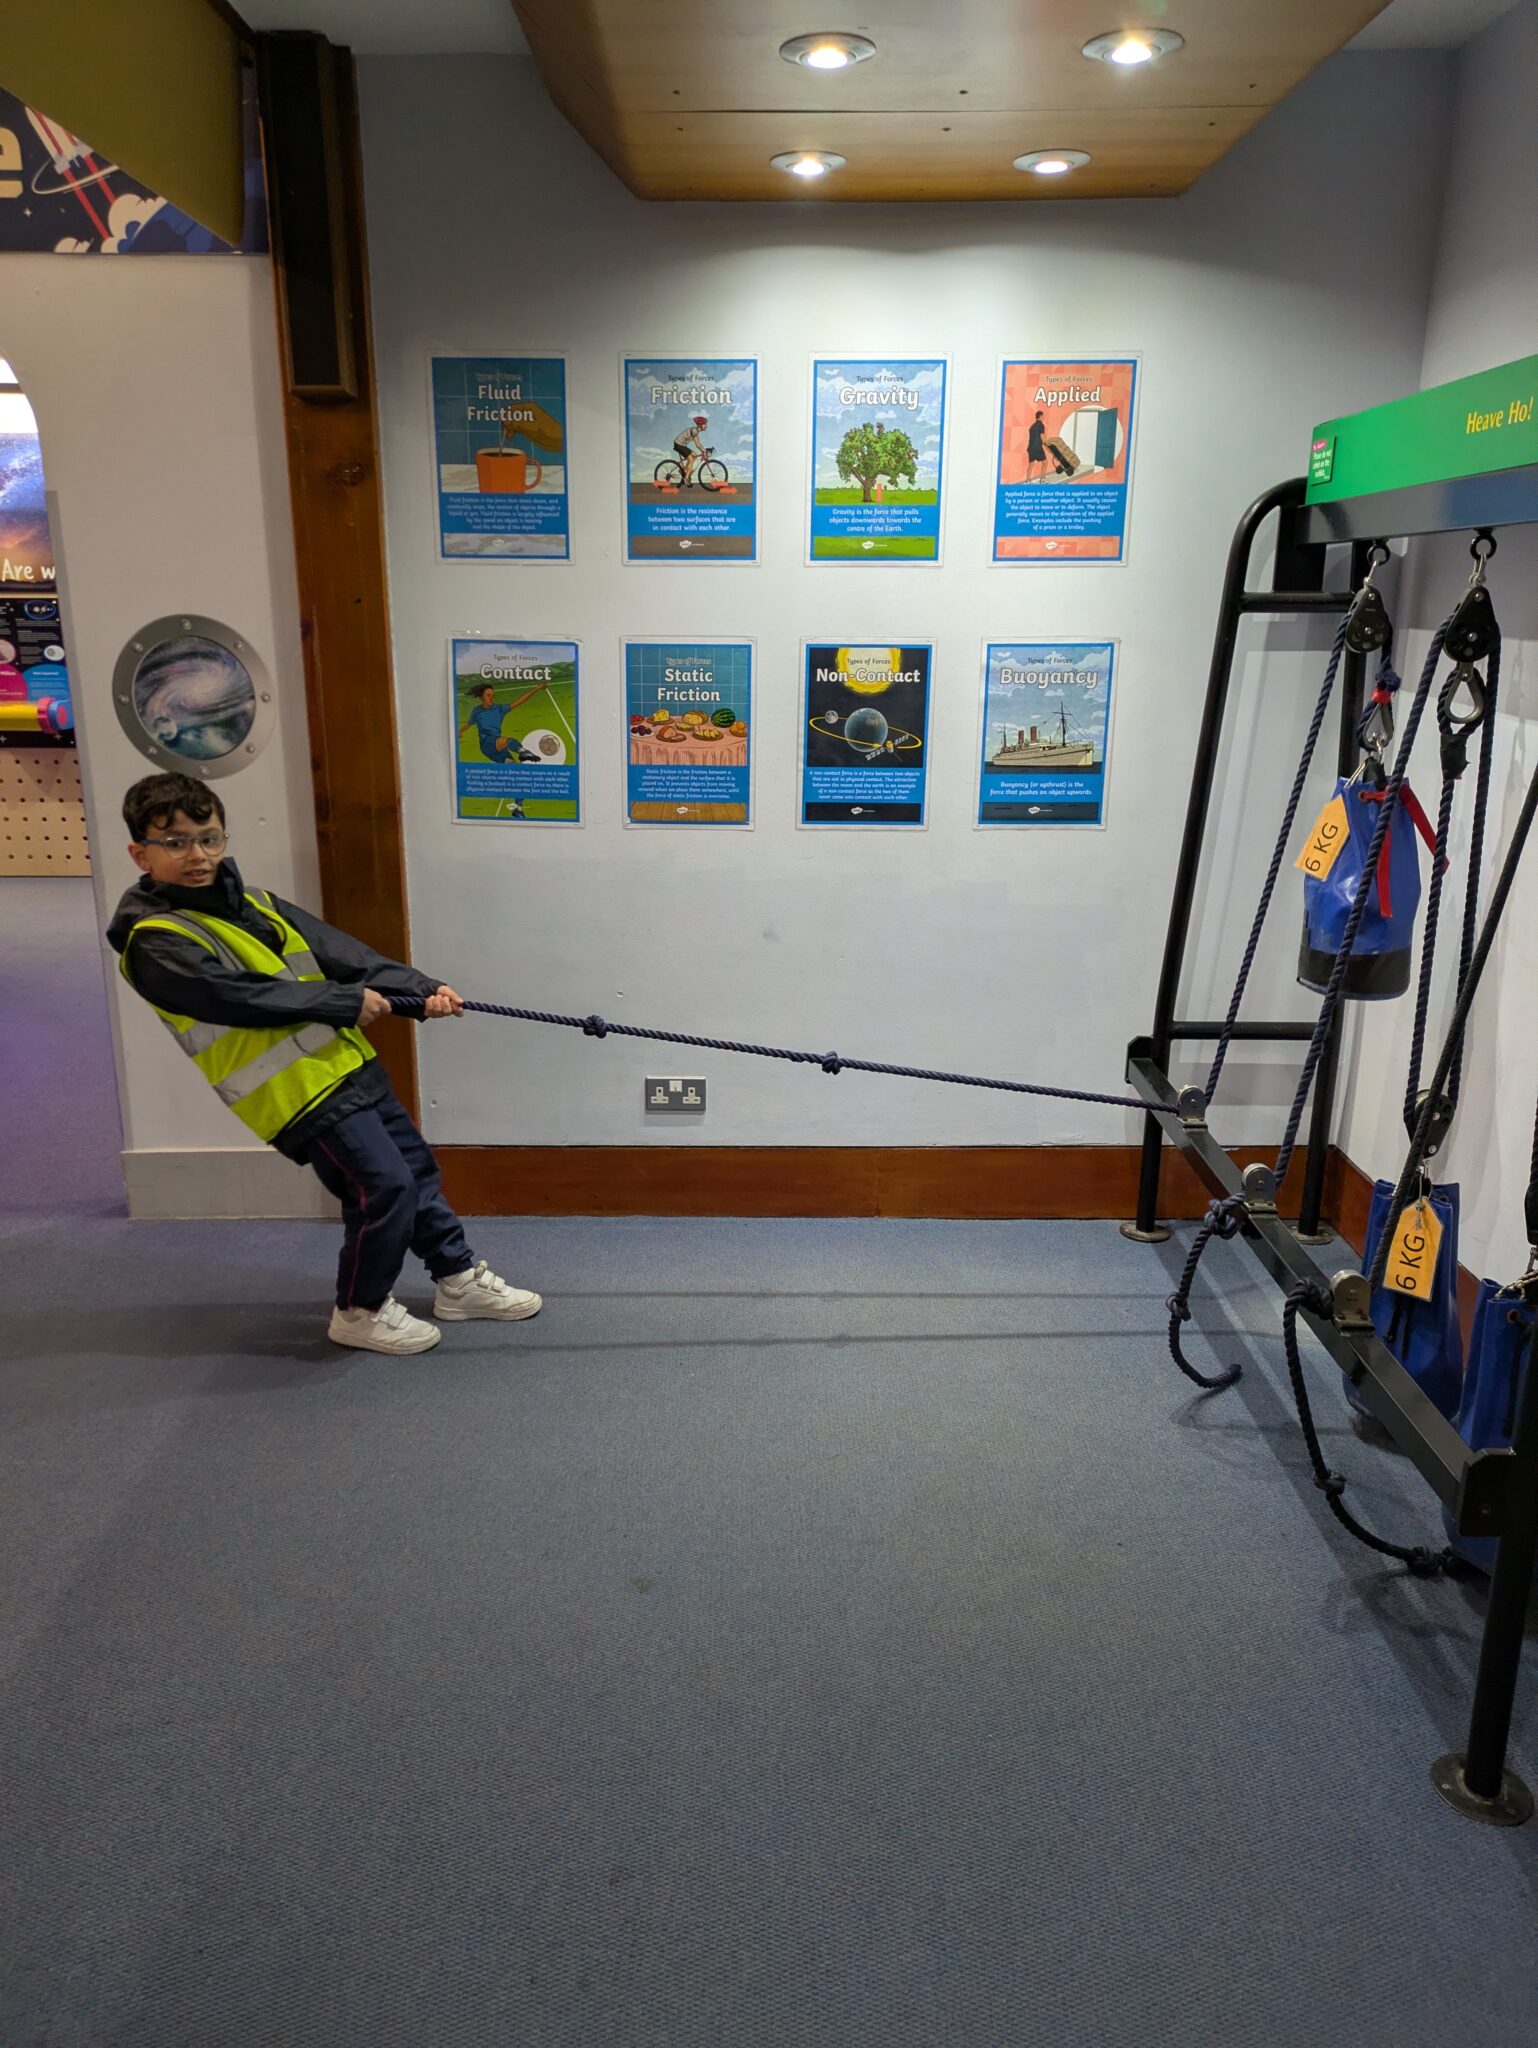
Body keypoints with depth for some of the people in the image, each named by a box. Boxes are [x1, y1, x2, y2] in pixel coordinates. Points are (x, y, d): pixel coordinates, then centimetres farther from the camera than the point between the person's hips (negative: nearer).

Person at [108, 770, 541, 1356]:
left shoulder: (257, 906, 13)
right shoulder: (155, 942, -10)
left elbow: (342, 953, 4)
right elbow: (243, 997, -20)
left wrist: (422, 990, -8)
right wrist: (347, 1001, -16)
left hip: (349, 1065, 8)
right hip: (297, 1090, -8)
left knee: (417, 1166, 15)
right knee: (384, 1185, -9)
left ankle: (459, 1279, 32)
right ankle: (361, 1311, 13)